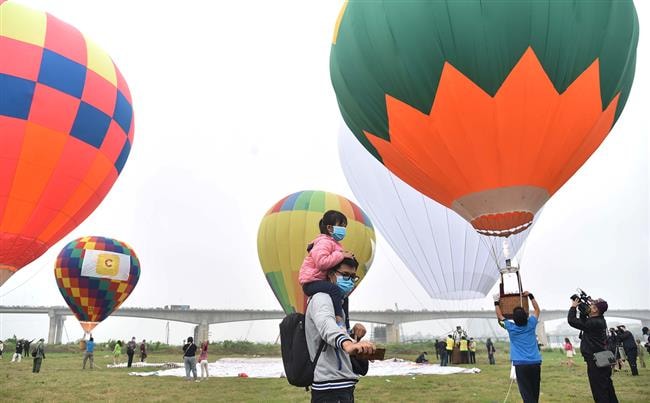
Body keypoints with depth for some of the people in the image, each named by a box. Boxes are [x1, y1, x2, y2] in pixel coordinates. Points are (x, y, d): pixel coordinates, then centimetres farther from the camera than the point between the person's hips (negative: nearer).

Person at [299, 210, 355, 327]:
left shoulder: (334, 243, 17)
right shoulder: (324, 242, -15)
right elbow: (321, 262, -31)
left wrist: (345, 255, 3)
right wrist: (341, 255, -23)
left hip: (320, 280, 11)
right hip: (311, 281, -11)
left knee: (343, 296, 19)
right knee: (335, 290, -33)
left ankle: (346, 326, 25)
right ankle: (339, 321, -36)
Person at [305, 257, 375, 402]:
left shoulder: (336, 303, 20)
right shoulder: (321, 297, -10)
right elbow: (326, 324, -33)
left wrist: (354, 337, 6)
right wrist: (346, 343, -52)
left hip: (343, 387, 10)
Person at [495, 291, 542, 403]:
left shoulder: (511, 327, -4)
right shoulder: (531, 324, 1)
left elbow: (500, 316, 13)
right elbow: (537, 309, 18)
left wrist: (496, 302, 21)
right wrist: (530, 296, 24)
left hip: (521, 364, -3)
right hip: (535, 363, 3)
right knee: (535, 392, 14)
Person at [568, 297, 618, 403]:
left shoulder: (593, 323, -22)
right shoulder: (599, 320, 8)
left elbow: (572, 321, -21)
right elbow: (583, 322, 21)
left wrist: (573, 307, -8)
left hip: (595, 361, -10)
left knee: (599, 391, -2)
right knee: (607, 389, 18)